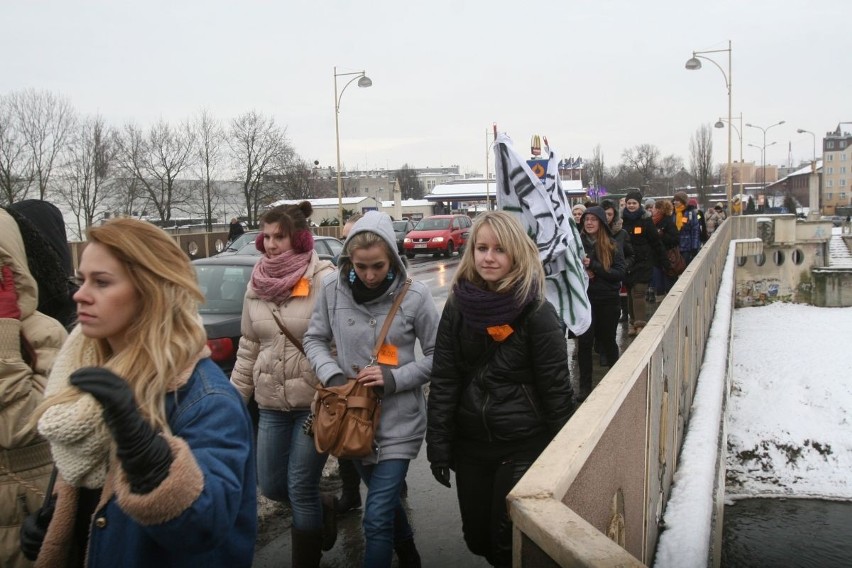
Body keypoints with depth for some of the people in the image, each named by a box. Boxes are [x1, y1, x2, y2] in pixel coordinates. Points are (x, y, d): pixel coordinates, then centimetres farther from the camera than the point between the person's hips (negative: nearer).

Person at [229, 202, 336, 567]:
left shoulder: (325, 280, -13)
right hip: (271, 404, 6)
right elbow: (248, 347, 12)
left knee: (300, 488, 2)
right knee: (270, 485, 14)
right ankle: (322, 514, 43)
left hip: (314, 402, -6)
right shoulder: (256, 285, 5)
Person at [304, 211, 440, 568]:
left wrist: (396, 378, -18)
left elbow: (437, 355, -5)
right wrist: (332, 375, -13)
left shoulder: (415, 296, -15)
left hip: (399, 420, -4)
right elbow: (314, 339, 5)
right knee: (386, 500, 24)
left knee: (377, 518, -6)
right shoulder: (332, 289, -8)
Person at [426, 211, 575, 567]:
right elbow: (442, 380, 0)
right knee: (477, 539, 15)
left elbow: (556, 387, -10)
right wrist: (438, 446, -2)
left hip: (523, 445, -4)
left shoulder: (536, 311, -13)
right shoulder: (458, 306, -2)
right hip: (470, 443, 4)